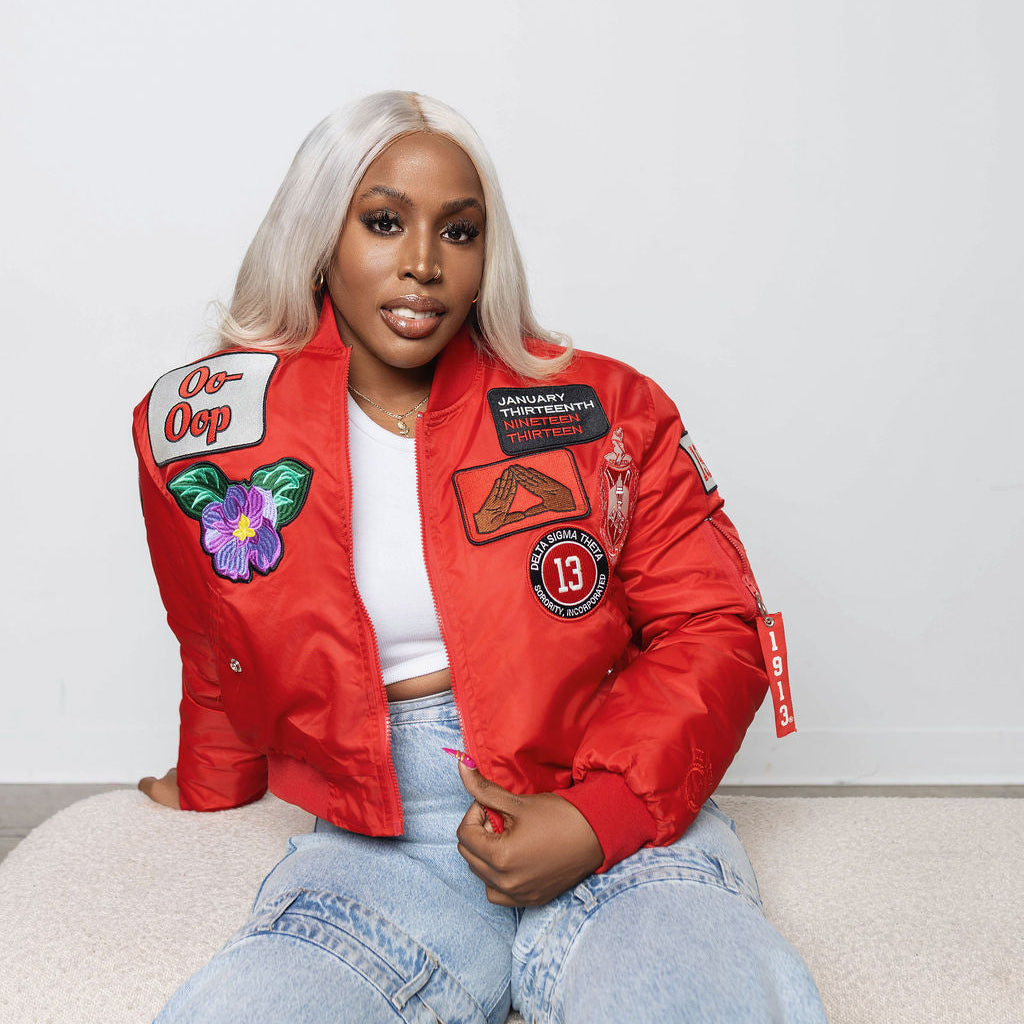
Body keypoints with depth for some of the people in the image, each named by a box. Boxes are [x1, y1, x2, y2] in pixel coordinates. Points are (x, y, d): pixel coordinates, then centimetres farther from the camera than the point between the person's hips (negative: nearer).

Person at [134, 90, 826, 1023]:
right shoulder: (202, 428, 5)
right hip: (373, 846, 2)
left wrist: (599, 817, -12)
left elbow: (712, 630, 2)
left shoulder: (601, 406, 2)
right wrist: (211, 790, 37)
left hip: (617, 821, -1)